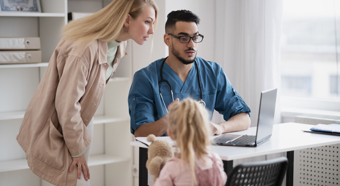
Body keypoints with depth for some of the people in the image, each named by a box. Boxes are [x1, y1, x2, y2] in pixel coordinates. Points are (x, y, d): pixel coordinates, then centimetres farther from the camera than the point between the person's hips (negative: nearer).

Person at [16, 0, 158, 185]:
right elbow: (66, 104, -29)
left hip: (81, 120, 8)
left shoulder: (118, 44, -3)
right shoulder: (85, 49, -32)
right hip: (56, 128, -8)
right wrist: (77, 150, -18)